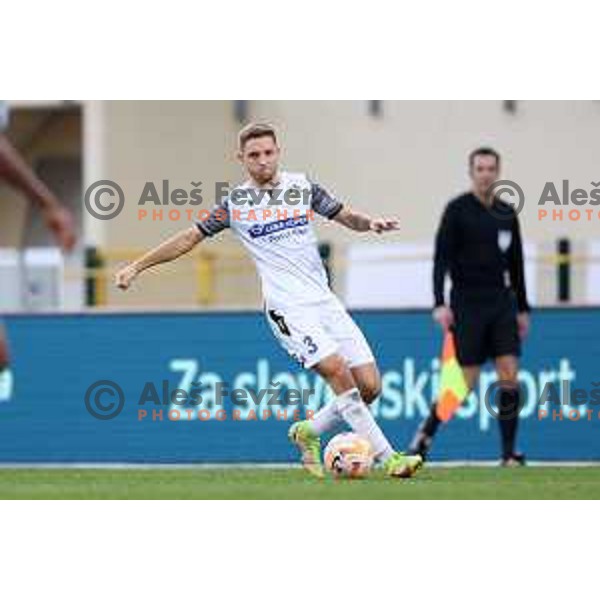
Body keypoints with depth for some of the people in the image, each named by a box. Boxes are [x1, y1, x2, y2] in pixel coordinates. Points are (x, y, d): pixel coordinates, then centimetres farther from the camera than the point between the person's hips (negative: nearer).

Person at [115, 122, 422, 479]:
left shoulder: (302, 186, 10)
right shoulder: (235, 203, 3)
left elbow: (347, 217, 16)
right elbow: (190, 238, 9)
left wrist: (370, 223, -7)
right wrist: (137, 267, 8)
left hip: (325, 300, 5)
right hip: (288, 308, -4)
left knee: (370, 387, -3)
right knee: (337, 371, -23)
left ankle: (308, 432, 19)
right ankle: (388, 457, -18)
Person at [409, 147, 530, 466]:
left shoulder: (507, 214, 11)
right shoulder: (457, 210, -5)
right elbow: (441, 258, -10)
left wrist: (523, 308, 18)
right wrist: (440, 303, -20)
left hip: (501, 302, 5)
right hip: (467, 305, -5)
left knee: (509, 376, -6)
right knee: (466, 382, -6)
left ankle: (510, 454, -2)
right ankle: (426, 432, 15)